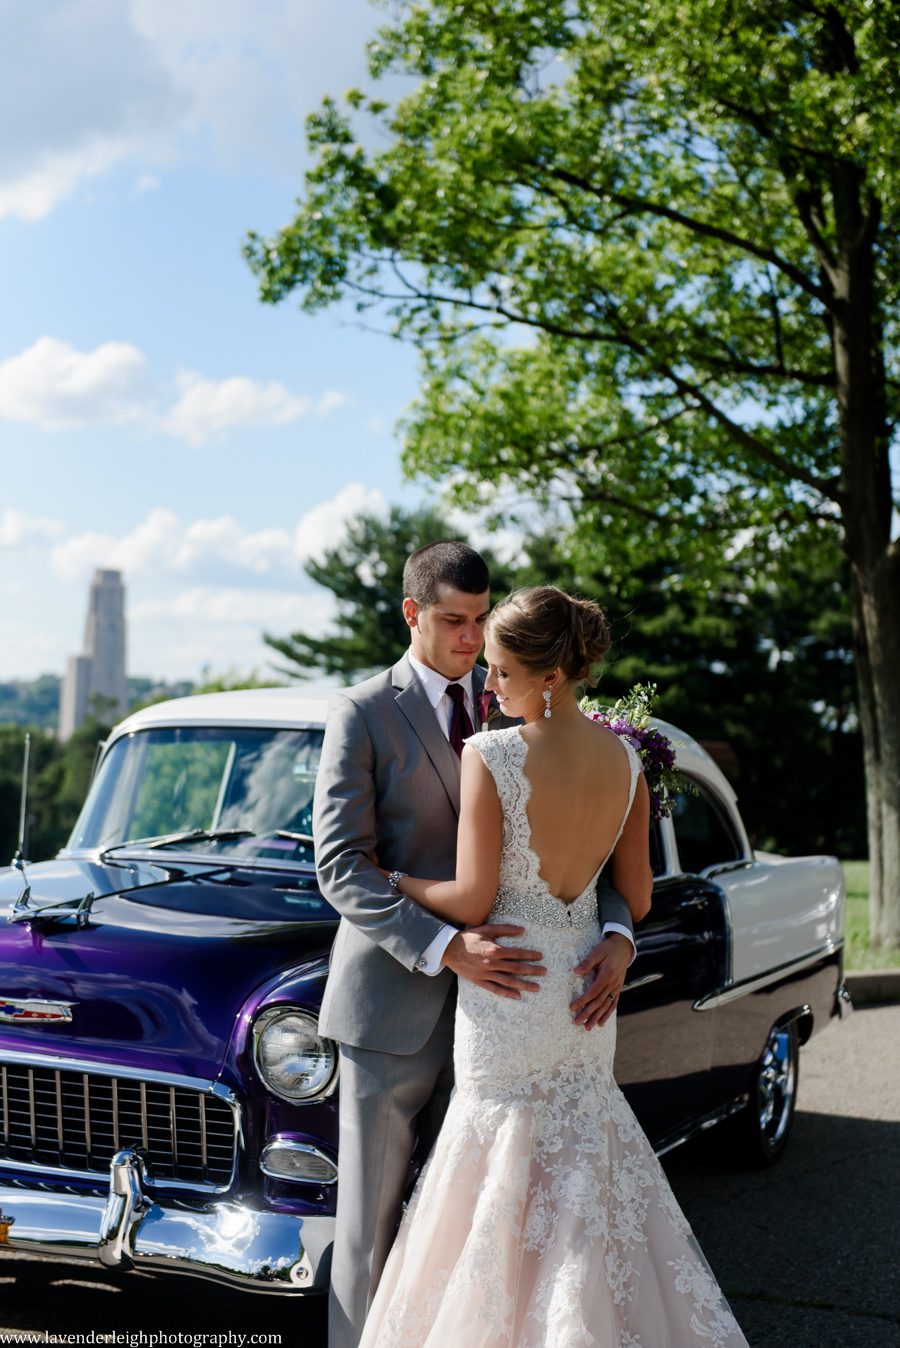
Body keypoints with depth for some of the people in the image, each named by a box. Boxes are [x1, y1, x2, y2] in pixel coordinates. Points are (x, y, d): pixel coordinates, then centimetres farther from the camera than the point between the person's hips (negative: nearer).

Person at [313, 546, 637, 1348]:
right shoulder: (362, 715, -6)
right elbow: (341, 867, -14)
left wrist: (618, 933, -15)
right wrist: (445, 948, -27)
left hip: (489, 1000, 4)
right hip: (394, 1003, -4)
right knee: (373, 1214, 6)